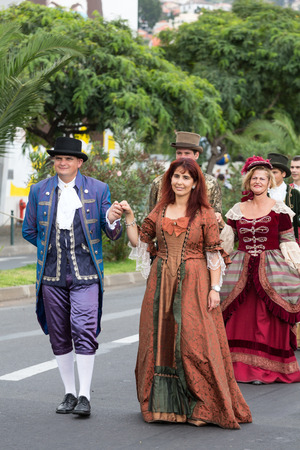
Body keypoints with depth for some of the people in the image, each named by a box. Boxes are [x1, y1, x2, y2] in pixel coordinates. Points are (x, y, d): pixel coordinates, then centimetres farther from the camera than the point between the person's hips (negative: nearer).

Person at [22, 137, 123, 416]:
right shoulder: (39, 191, 8)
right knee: (59, 337, 8)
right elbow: (29, 231, 16)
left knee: (84, 331, -13)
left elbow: (112, 234, 3)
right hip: (52, 275, 3)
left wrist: (112, 220, -18)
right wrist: (53, 249, 10)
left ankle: (84, 396, -7)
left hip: (85, 274, -3)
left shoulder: (98, 190, 4)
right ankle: (69, 393, 19)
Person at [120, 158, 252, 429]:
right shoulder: (160, 212, 11)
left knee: (193, 341, -8)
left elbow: (214, 254, -3)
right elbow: (139, 242, 13)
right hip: (162, 284, 4)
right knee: (160, 339, 5)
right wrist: (129, 217, 3)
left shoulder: (205, 214, -1)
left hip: (193, 284, -4)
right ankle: (163, 404, 16)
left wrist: (215, 288, -9)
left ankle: (203, 407, 1)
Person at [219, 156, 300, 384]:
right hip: (242, 270, 3)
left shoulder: (279, 209, 1)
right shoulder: (237, 211, 11)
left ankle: (267, 369, 3)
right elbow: (225, 242, 16)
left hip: (272, 270, -3)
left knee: (268, 318, -5)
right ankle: (242, 367, 9)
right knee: (241, 317, 0)